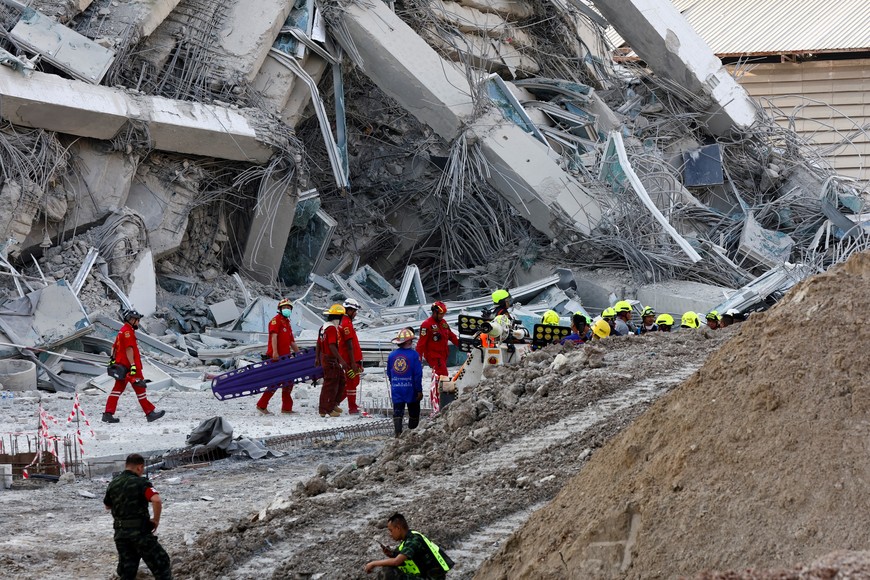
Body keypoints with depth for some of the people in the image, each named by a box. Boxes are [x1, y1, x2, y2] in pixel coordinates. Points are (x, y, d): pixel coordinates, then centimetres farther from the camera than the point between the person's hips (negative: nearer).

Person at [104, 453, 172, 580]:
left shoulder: (113, 484, 8)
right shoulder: (140, 483, -12)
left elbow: (107, 505, 25)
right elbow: (156, 500, -27)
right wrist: (156, 520, -13)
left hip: (120, 533, 6)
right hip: (140, 531, -6)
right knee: (161, 564, 4)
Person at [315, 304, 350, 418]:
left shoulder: (324, 327, 12)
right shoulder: (332, 329, -19)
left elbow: (318, 344, 20)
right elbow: (332, 346, -27)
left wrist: (317, 358, 29)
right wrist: (341, 360, -28)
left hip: (324, 358, 10)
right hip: (331, 360, -10)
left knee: (341, 380, 19)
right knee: (330, 384, -4)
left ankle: (333, 404, 25)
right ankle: (326, 410, 0)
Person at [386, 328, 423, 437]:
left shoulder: (392, 355, 2)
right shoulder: (414, 355, -11)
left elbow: (389, 374, 12)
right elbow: (418, 374, -12)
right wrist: (419, 390, -6)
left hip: (396, 390, 3)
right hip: (410, 389, -3)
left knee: (397, 412, 2)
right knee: (414, 413, 12)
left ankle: (398, 432, -13)